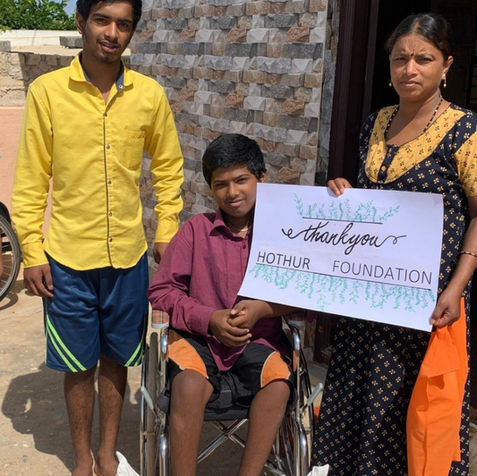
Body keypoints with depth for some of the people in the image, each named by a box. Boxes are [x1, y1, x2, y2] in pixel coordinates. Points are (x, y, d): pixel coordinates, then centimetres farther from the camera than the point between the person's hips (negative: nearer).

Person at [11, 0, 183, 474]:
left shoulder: (150, 94, -2)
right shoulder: (46, 91, -7)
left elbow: (168, 168, 10)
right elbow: (31, 179, -4)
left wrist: (167, 232, 6)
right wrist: (32, 253, -5)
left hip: (128, 257, 2)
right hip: (68, 258, -1)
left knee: (115, 359, 15)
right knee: (79, 365, 12)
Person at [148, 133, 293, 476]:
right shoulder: (196, 230, 1)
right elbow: (161, 290, 1)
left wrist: (263, 309, -17)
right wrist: (209, 318, -13)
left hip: (259, 340, 1)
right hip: (199, 336, 0)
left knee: (278, 385, -29)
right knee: (189, 386, -31)